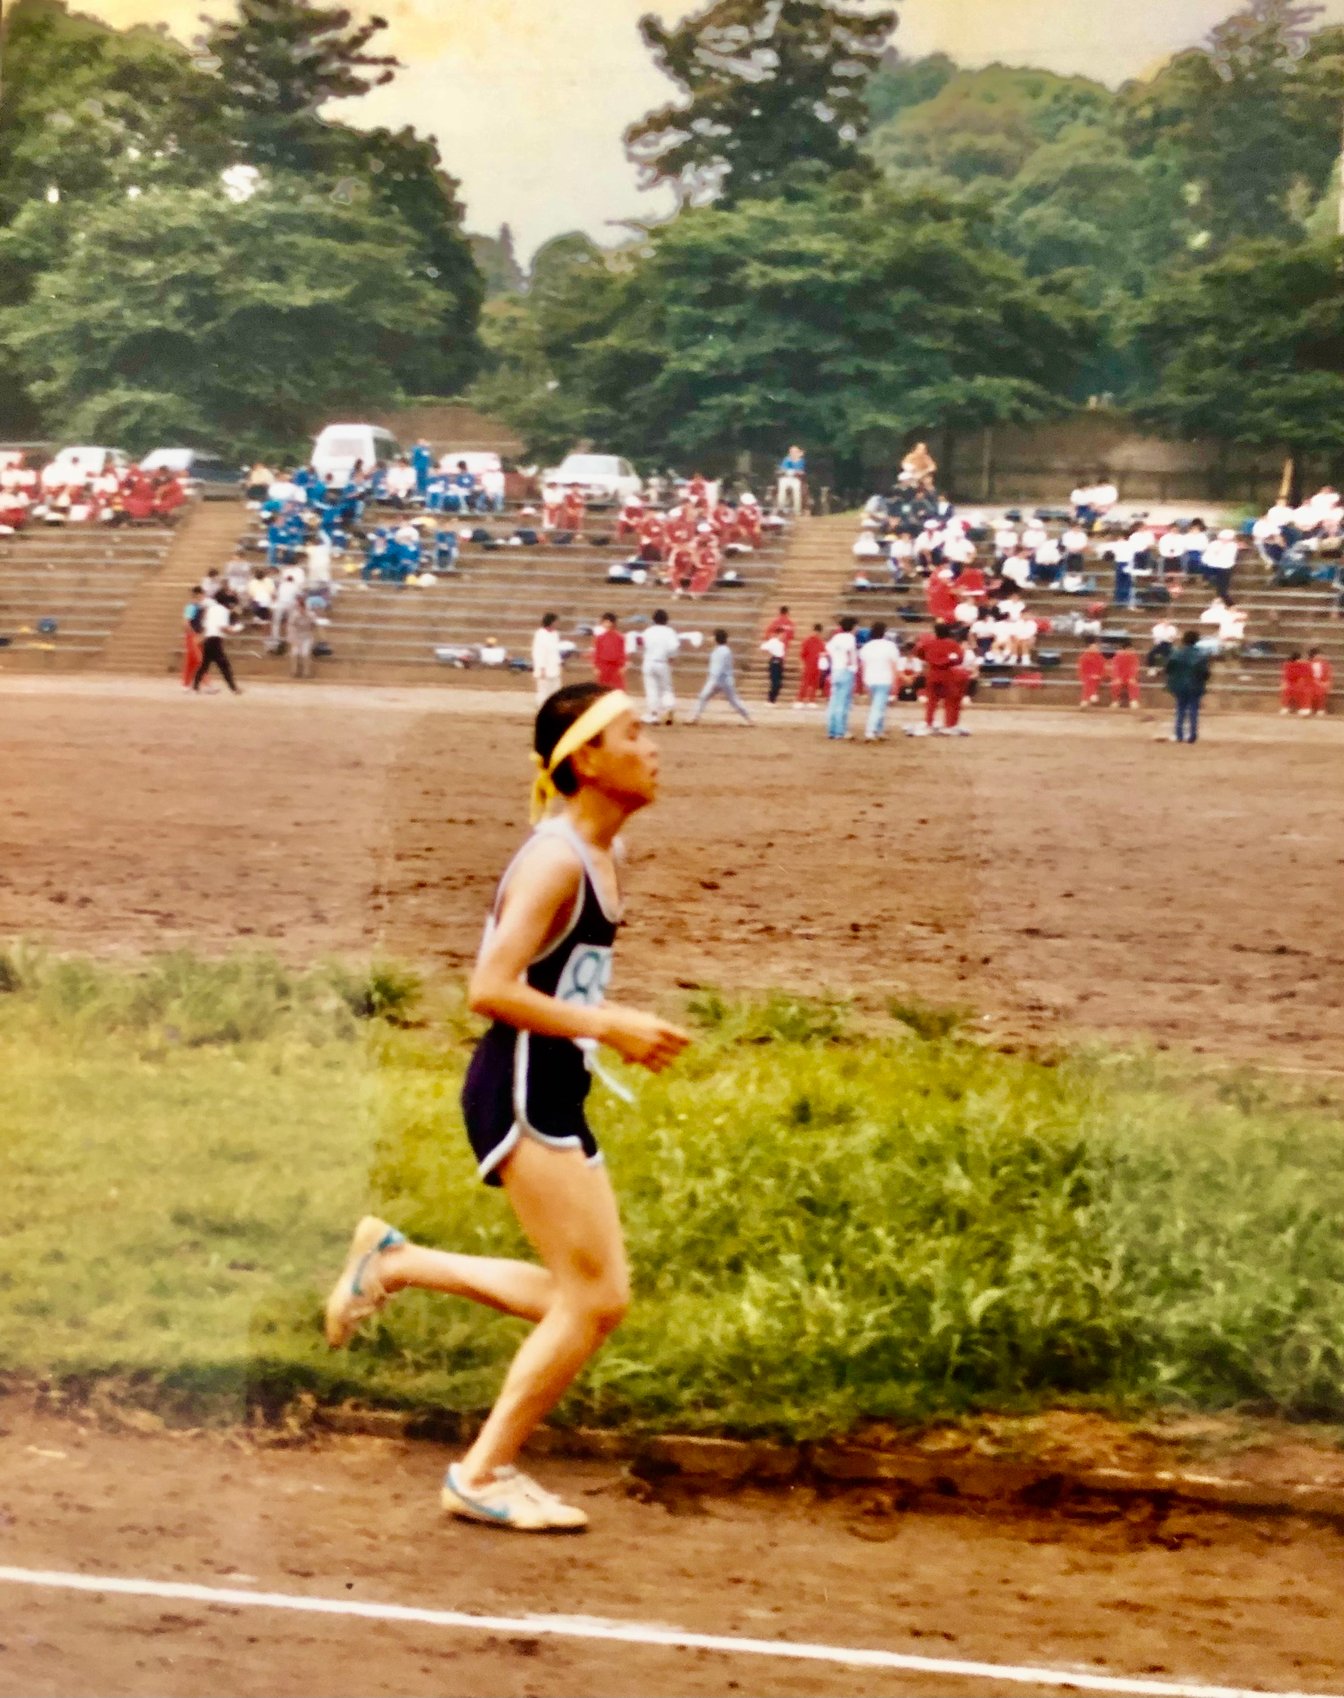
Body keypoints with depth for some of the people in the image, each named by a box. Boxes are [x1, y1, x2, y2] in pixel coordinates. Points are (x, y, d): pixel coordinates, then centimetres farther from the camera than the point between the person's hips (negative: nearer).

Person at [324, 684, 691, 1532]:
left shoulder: (603, 856, 12)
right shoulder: (556, 859, -17)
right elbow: (491, 989, -24)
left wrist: (623, 1026, 9)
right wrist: (612, 1028, -22)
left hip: (559, 1096, 10)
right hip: (520, 1091, -10)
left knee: (596, 1300, 11)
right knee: (595, 1297, -8)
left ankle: (397, 1262, 21)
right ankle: (484, 1474, 6)